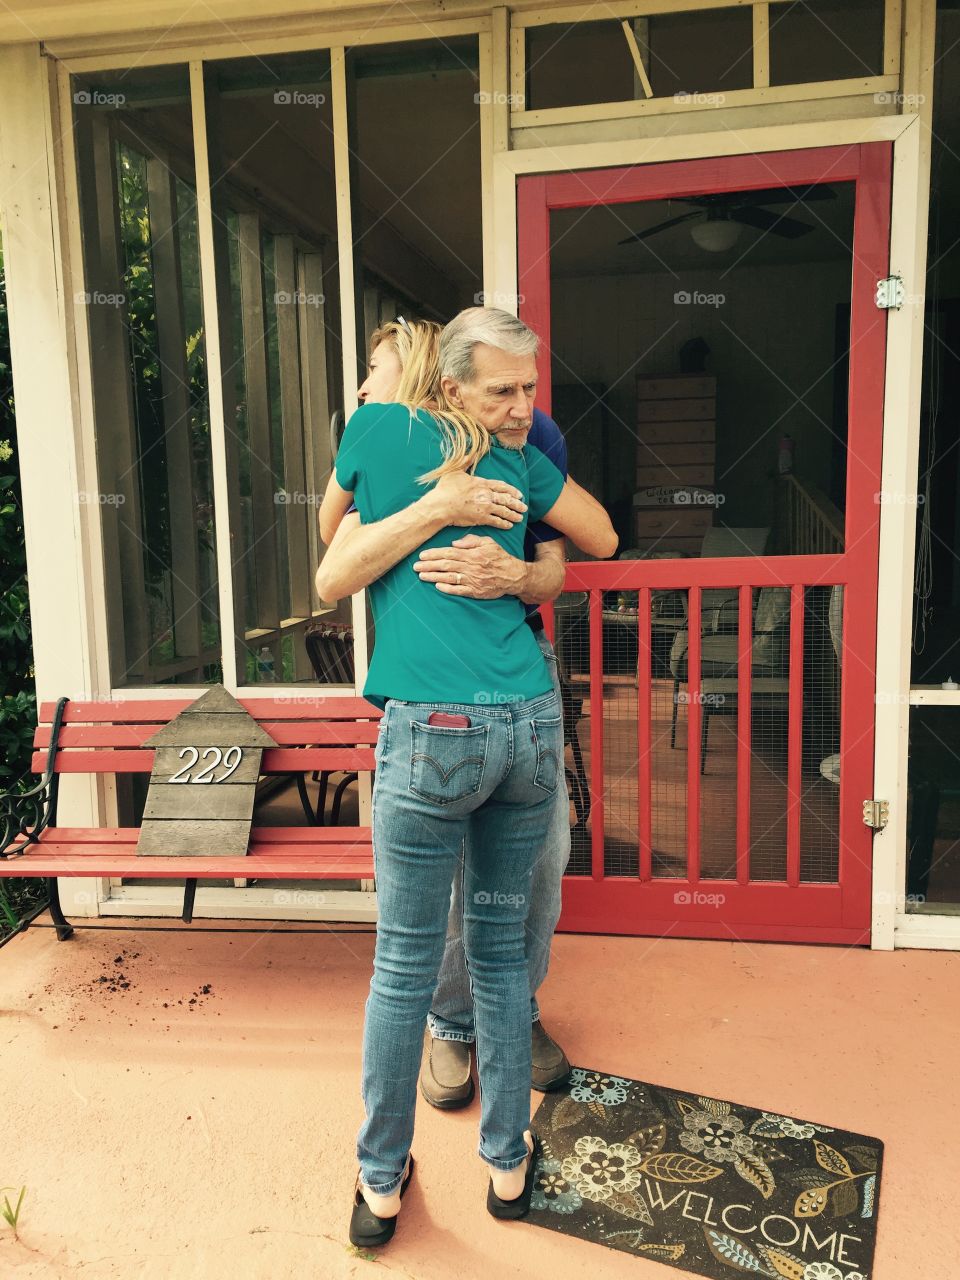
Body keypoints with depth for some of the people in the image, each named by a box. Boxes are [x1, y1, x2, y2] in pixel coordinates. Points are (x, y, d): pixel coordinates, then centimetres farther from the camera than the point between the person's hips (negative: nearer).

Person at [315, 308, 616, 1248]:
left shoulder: (380, 428, 4)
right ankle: (508, 1163, 35)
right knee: (501, 946, 17)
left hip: (433, 732, -3)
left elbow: (330, 582, 12)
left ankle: (381, 1186, 30)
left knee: (404, 965, 10)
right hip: (532, 723, 3)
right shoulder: (522, 464, 9)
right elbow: (602, 538, 25)